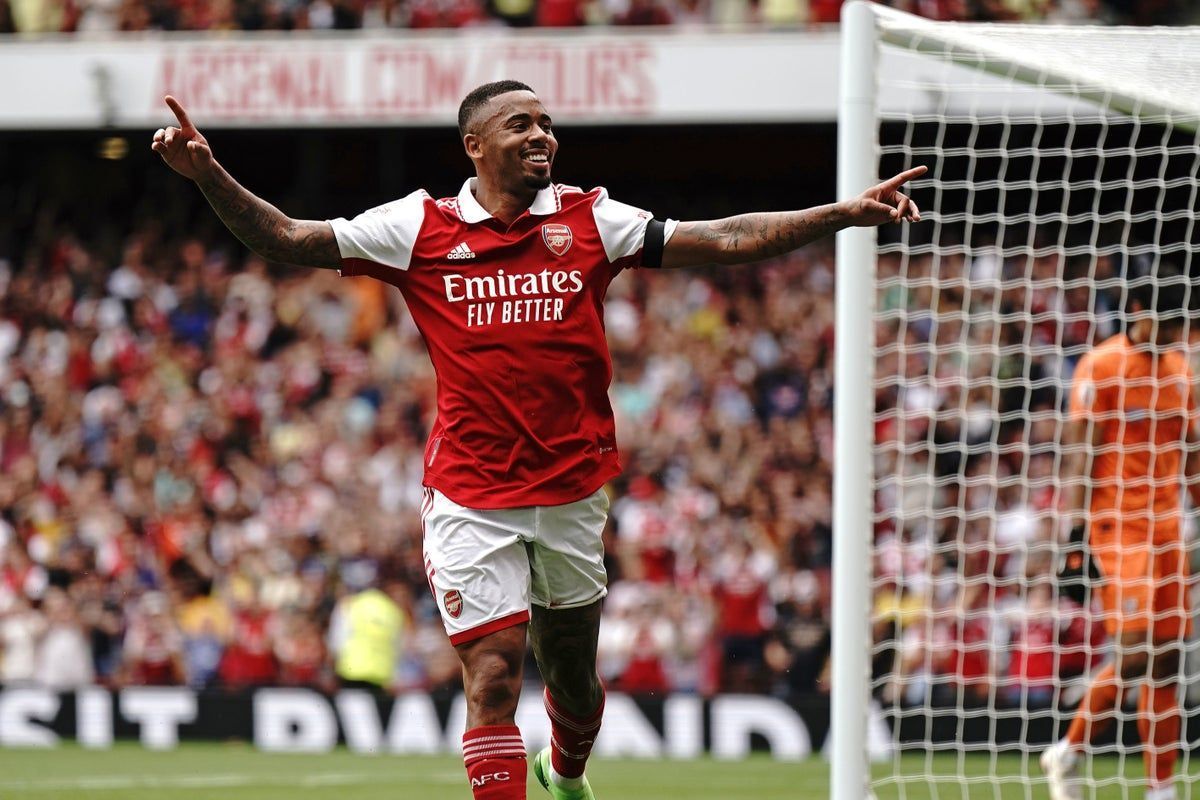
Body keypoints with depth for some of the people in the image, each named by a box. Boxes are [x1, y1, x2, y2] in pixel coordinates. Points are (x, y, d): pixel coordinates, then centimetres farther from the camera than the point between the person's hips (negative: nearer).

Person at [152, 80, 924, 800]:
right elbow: (288, 239, 0)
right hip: (470, 495, -2)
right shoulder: (421, 227, 0)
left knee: (571, 671, 15)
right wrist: (209, 175, -14)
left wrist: (846, 213, -7)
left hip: (572, 489, 2)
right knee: (492, 678, -12)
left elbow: (725, 240, 1)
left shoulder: (590, 221, 3)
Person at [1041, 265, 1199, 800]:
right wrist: (1074, 522, -18)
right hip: (1117, 521, -7)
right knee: (1137, 652, -14)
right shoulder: (1101, 367, -7)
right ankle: (1068, 752, 5)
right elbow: (1078, 450, -11)